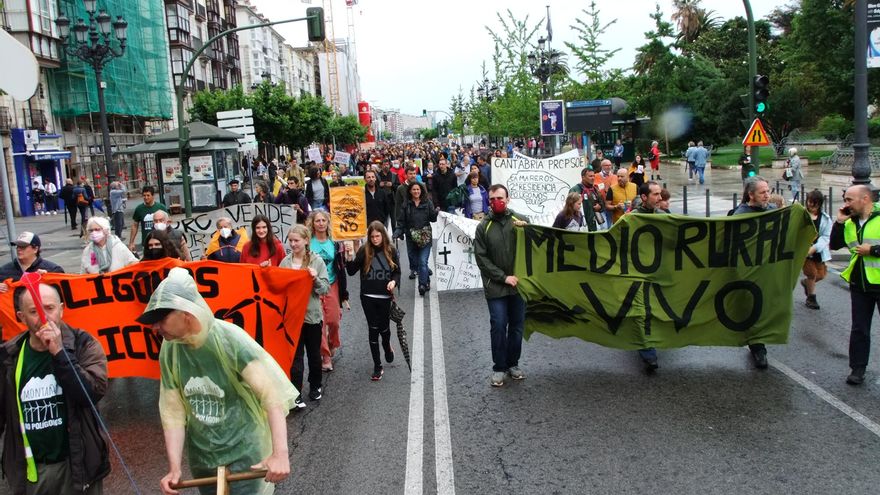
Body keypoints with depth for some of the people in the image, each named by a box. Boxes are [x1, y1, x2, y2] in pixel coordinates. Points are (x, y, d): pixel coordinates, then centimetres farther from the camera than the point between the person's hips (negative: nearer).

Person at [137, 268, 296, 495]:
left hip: (244, 453, -5)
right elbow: (172, 412, -2)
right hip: (201, 457, 5)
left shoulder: (230, 339, -23)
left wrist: (280, 453, -34)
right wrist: (174, 467, -8)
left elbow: (272, 395, -27)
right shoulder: (168, 351, -7)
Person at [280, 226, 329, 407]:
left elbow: (325, 288, -7)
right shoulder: (285, 262, 2)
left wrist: (316, 279, -25)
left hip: (312, 315, -1)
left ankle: (315, 386, 34)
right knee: (295, 355, 2)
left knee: (314, 354, 15)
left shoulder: (317, 261, -6)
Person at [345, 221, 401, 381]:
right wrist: (350, 257, -19)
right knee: (373, 329, 3)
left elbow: (397, 272, 6)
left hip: (385, 297, 0)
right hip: (368, 297, 0)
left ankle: (387, 346, 47)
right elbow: (351, 272, -2)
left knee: (383, 327, 11)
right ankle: (377, 366, 14)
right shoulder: (364, 250, -3)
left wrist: (394, 282, -15)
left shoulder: (391, 250, -2)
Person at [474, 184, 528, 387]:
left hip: (518, 283, 2)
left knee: (517, 326, 10)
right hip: (495, 286, -1)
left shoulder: (521, 220, 1)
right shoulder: (484, 226, -1)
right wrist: (504, 277, -11)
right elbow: (481, 258, -5)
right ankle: (499, 367, 10)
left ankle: (513, 363, 25)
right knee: (498, 327, -3)